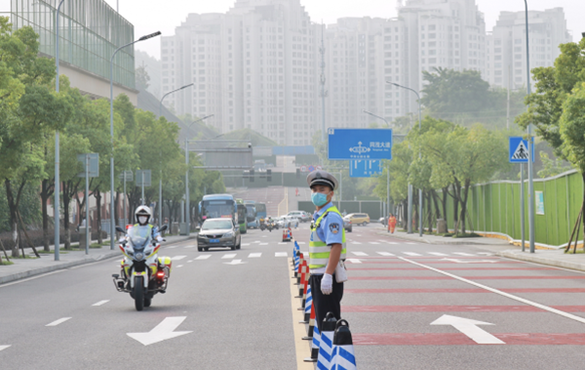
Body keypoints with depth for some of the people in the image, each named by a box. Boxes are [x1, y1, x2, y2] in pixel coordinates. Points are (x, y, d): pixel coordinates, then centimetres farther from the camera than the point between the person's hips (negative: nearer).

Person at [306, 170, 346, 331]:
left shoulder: (331, 216, -16)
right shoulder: (318, 215, 16)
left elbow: (336, 246, -26)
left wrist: (327, 276, -31)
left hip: (327, 277, -10)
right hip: (317, 275, 10)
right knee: (321, 320, 15)